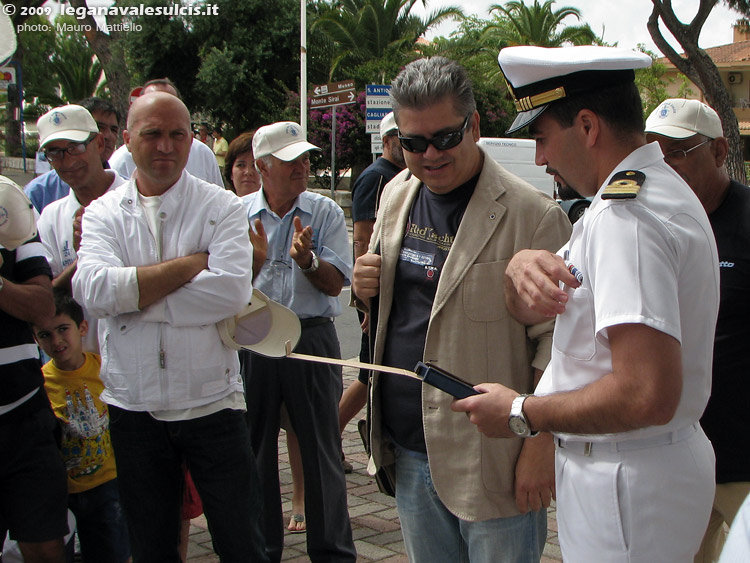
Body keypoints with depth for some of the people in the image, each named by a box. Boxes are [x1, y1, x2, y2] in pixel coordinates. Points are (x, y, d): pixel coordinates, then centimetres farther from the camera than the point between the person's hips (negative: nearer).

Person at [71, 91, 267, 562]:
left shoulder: (222, 207, -1)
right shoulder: (103, 213, 4)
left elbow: (232, 290, -18)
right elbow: (95, 290, -16)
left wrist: (137, 299, -14)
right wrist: (193, 262, -15)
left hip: (212, 401, -2)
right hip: (133, 407, 2)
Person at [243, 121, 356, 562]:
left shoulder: (326, 212, 2)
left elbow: (335, 283, -4)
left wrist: (307, 260, -23)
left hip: (313, 339, -1)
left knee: (321, 450, 4)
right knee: (255, 448, 10)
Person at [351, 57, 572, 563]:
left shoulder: (533, 215, -15)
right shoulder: (397, 194, 8)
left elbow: (555, 343, -15)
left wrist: (540, 444, -17)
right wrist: (368, 285, -2)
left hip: (490, 461, -6)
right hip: (409, 452, 7)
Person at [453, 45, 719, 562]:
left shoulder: (624, 215, -24)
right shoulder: (657, 188, 10)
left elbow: (647, 396, -34)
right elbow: (531, 310, 12)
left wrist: (522, 415, -21)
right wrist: (523, 264, -11)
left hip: (626, 490, -10)